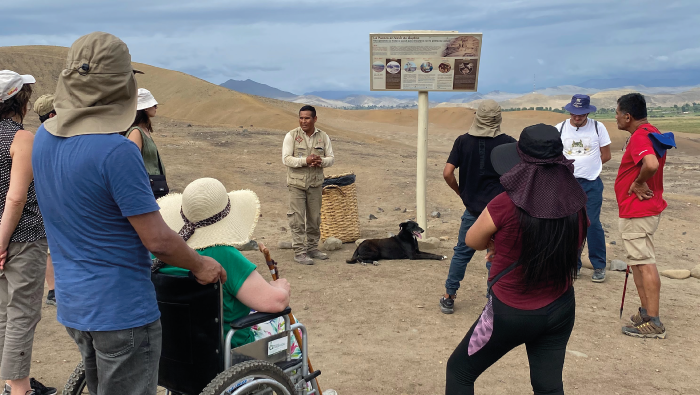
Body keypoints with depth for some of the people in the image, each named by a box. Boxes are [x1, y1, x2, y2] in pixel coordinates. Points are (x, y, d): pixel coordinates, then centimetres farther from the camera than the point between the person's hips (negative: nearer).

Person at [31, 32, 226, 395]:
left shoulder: (43, 138, 0)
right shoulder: (117, 151, -24)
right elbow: (157, 240, -20)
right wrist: (200, 265, -4)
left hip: (71, 306, 8)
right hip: (121, 310, -8)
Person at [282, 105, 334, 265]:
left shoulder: (323, 136, 5)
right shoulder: (291, 136, -4)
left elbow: (331, 158, 7)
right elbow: (286, 159, -10)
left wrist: (321, 161, -16)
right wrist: (305, 161, -23)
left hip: (315, 183, 4)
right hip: (297, 183, -3)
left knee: (314, 218, 11)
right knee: (298, 219, -4)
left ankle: (312, 248, 24)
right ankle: (299, 252, 2)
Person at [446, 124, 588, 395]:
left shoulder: (505, 206, -24)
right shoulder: (577, 205, -10)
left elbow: (473, 241, -7)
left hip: (511, 313, -4)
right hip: (560, 310, 4)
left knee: (459, 371, 16)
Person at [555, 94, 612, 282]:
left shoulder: (598, 127, -1)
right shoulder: (559, 129, 1)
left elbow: (606, 155, 5)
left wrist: (587, 164, 1)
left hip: (592, 184, -2)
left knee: (593, 223, -5)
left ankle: (599, 266, 8)